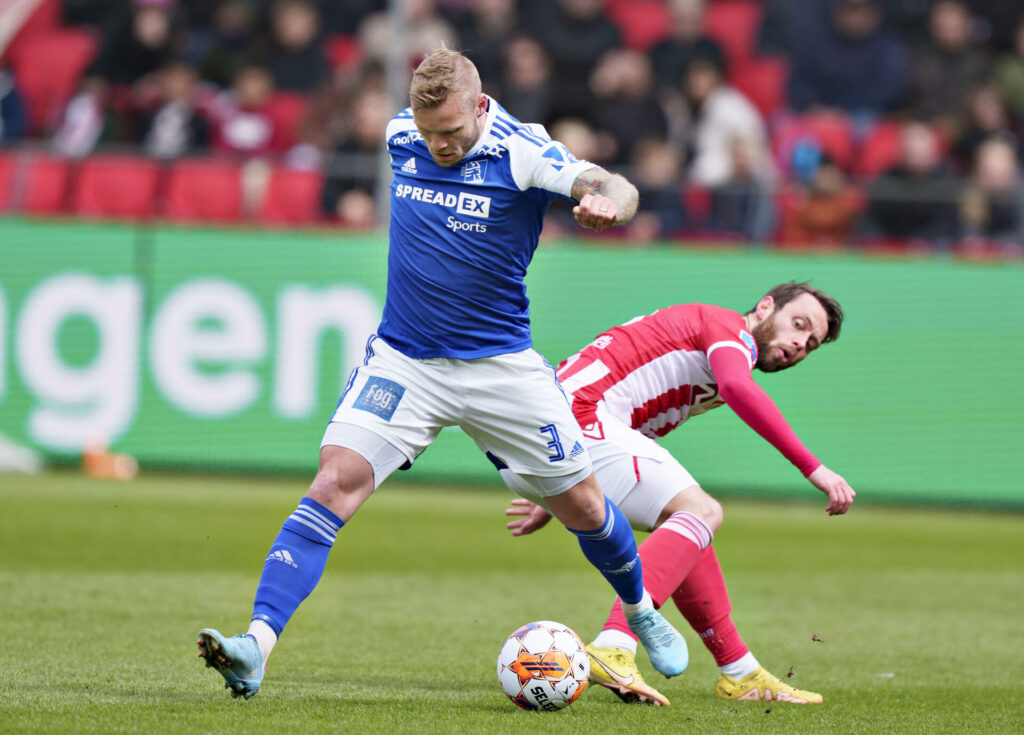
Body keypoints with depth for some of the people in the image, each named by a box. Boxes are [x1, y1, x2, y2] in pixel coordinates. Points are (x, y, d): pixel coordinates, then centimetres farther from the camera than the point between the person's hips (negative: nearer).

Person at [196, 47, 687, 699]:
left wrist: (608, 201, -52)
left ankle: (641, 612, 39)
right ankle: (257, 646, -26)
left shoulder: (520, 151, -15)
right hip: (402, 362, 2)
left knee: (581, 503, 9)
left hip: (500, 366, -1)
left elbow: (617, 190, -30)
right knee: (334, 485, -18)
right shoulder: (400, 137, -3)